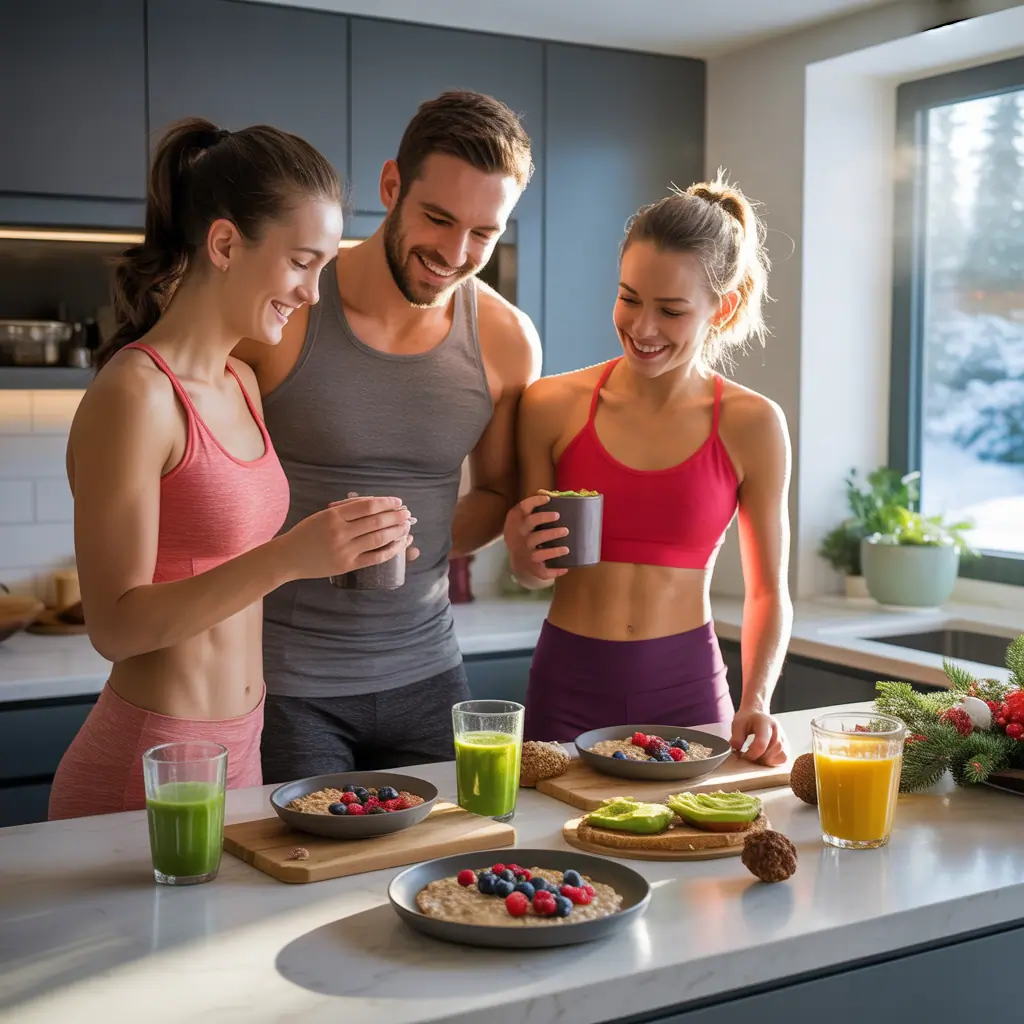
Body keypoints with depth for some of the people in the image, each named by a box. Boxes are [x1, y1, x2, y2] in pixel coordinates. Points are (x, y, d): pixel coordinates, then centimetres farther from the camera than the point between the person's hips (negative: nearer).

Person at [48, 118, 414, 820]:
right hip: (147, 766, -8)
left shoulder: (242, 383, 7)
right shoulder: (134, 393, -17)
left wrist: (338, 545, 1)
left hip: (243, 744, 8)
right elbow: (115, 624, -20)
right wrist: (288, 558, -29)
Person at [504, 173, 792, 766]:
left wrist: (757, 703, -10)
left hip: (686, 688, 0)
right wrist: (526, 560, -15)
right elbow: (536, 574, 7)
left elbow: (769, 591, 3)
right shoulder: (554, 406, -5)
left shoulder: (752, 425, -5)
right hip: (568, 688, 0)